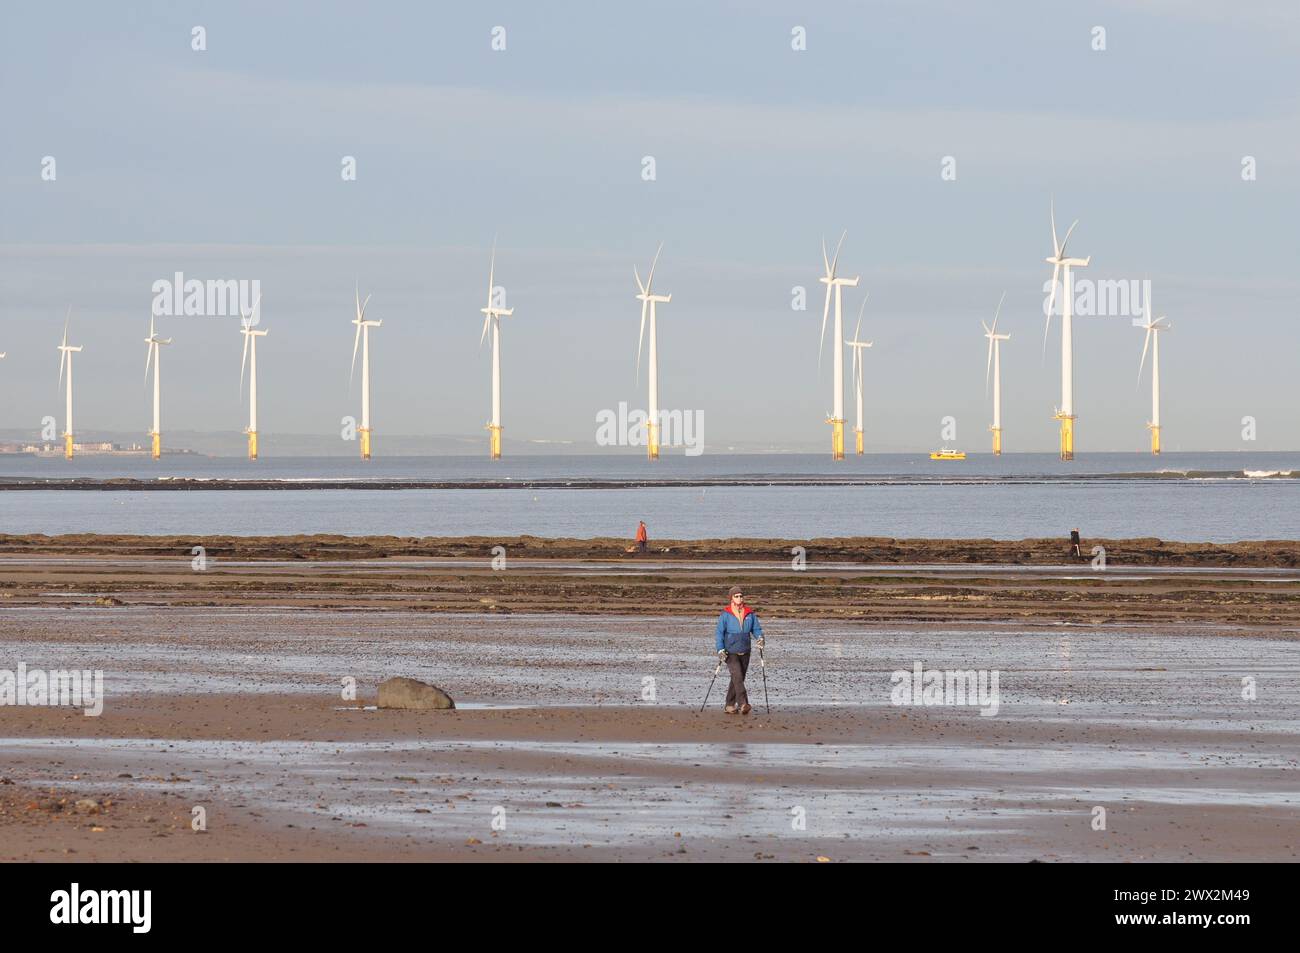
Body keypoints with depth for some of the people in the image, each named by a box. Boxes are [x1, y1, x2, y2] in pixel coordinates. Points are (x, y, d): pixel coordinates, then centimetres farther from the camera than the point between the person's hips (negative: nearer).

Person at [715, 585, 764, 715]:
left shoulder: (749, 613, 4)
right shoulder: (726, 614, -7)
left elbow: (756, 629, 8)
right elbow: (719, 633, -7)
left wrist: (760, 638, -14)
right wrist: (720, 650, -17)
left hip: (745, 653, 5)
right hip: (730, 653, -5)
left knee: (738, 679, 10)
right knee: (737, 676, -20)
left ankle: (729, 706, 22)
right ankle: (743, 704, -28)